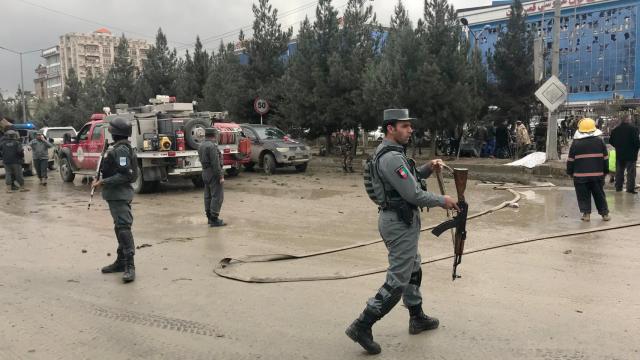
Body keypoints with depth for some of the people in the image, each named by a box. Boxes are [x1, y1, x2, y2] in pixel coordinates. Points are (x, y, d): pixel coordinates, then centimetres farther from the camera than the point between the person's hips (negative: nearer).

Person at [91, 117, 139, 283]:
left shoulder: (121, 150, -17)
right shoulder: (118, 147, 15)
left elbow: (124, 175, -23)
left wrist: (103, 182, -21)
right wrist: (101, 180, 13)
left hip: (120, 195, -11)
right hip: (115, 194, 11)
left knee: (124, 227, -12)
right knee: (119, 227, 16)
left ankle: (130, 266, -12)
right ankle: (121, 261, 26)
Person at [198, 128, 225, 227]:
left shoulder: (201, 145, 11)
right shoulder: (212, 146, -19)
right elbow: (215, 163, -23)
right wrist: (220, 176, -20)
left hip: (205, 172, 10)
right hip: (213, 173, -10)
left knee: (208, 196, 14)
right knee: (217, 196, -7)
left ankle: (209, 217, 20)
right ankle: (214, 219, -8)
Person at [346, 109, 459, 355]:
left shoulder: (388, 152, 12)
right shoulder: (392, 157, -22)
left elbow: (408, 180, 21)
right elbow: (414, 195, -23)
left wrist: (427, 169, 5)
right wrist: (442, 201, -9)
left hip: (398, 219, 11)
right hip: (400, 223, -11)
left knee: (413, 271, 22)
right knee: (398, 280, -6)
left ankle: (417, 319, 37)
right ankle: (362, 326, -3)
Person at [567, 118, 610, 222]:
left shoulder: (576, 143, -4)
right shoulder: (600, 141, 2)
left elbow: (570, 160, 0)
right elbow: (605, 158, 7)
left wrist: (570, 172, 11)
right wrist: (605, 171, 17)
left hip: (580, 175, -2)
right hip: (597, 174, 2)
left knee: (583, 195, 6)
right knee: (599, 195, 13)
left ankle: (586, 214, 3)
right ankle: (604, 213, 17)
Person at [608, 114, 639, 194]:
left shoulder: (616, 129, 1)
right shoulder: (633, 128, -14)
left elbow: (611, 141, 7)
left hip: (619, 154, 4)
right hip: (630, 154, -4)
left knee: (619, 171, 12)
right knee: (631, 172, 1)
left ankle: (618, 187, 16)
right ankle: (630, 188, -1)